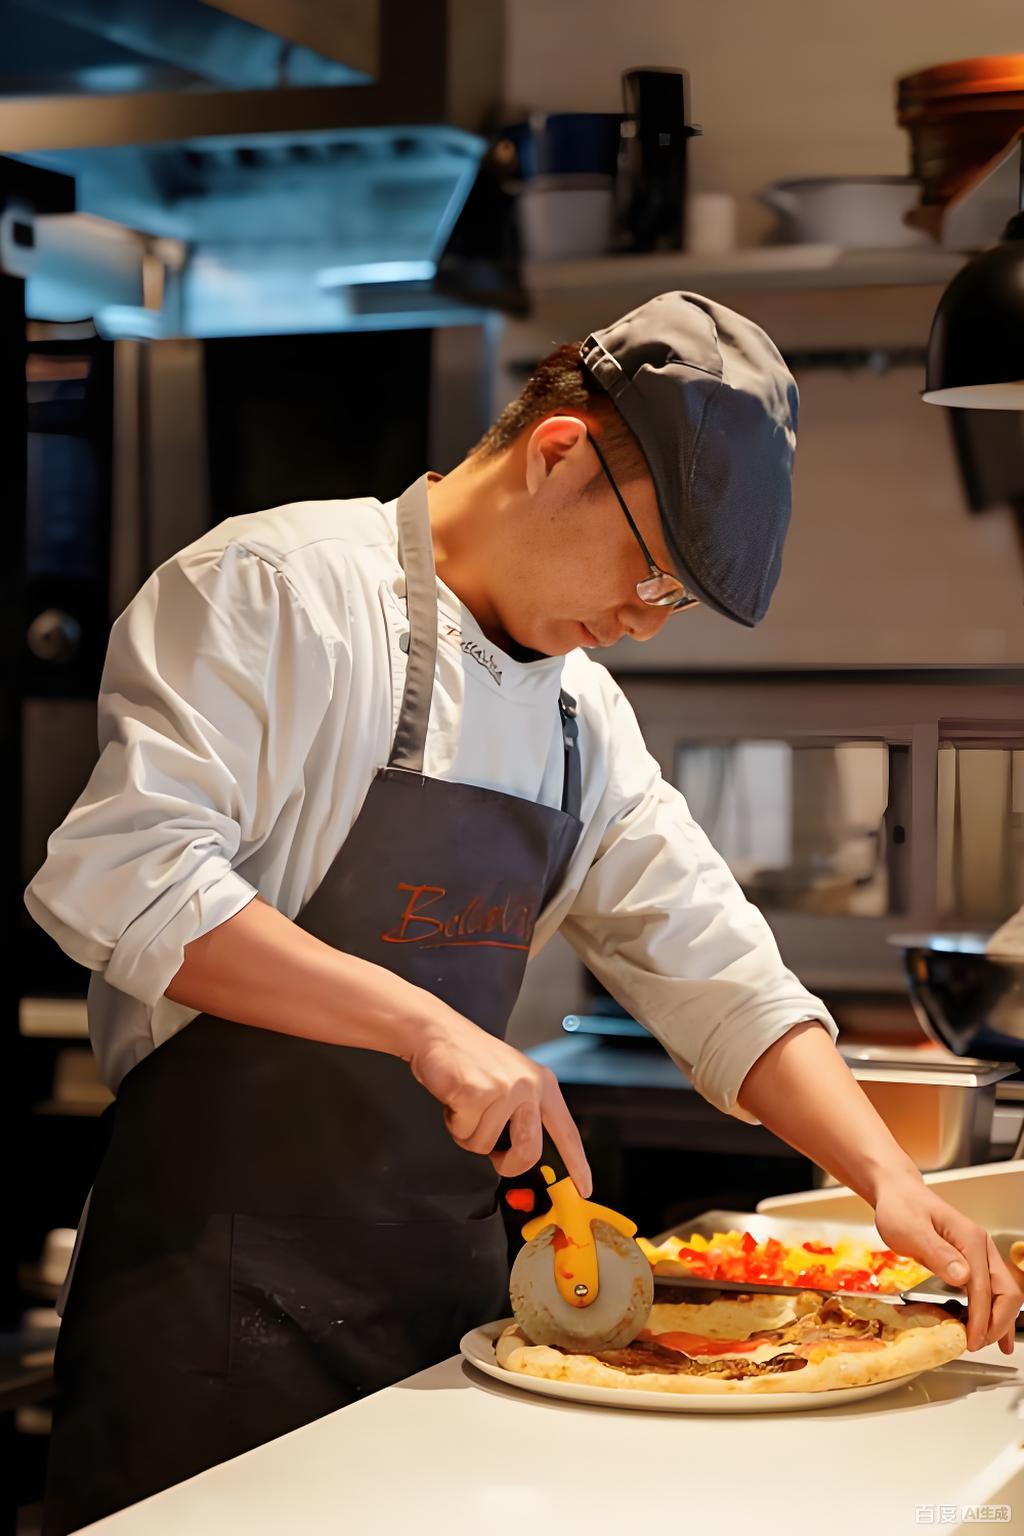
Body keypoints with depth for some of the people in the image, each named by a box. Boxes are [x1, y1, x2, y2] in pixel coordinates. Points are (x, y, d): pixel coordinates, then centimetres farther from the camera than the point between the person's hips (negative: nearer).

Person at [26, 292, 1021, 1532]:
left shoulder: (586, 718, 12)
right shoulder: (279, 586, -11)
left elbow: (719, 977, 12)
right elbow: (119, 874, -22)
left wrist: (888, 1179, -2)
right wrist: (426, 1024, -25)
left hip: (447, 1280, 7)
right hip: (218, 1278, -7)